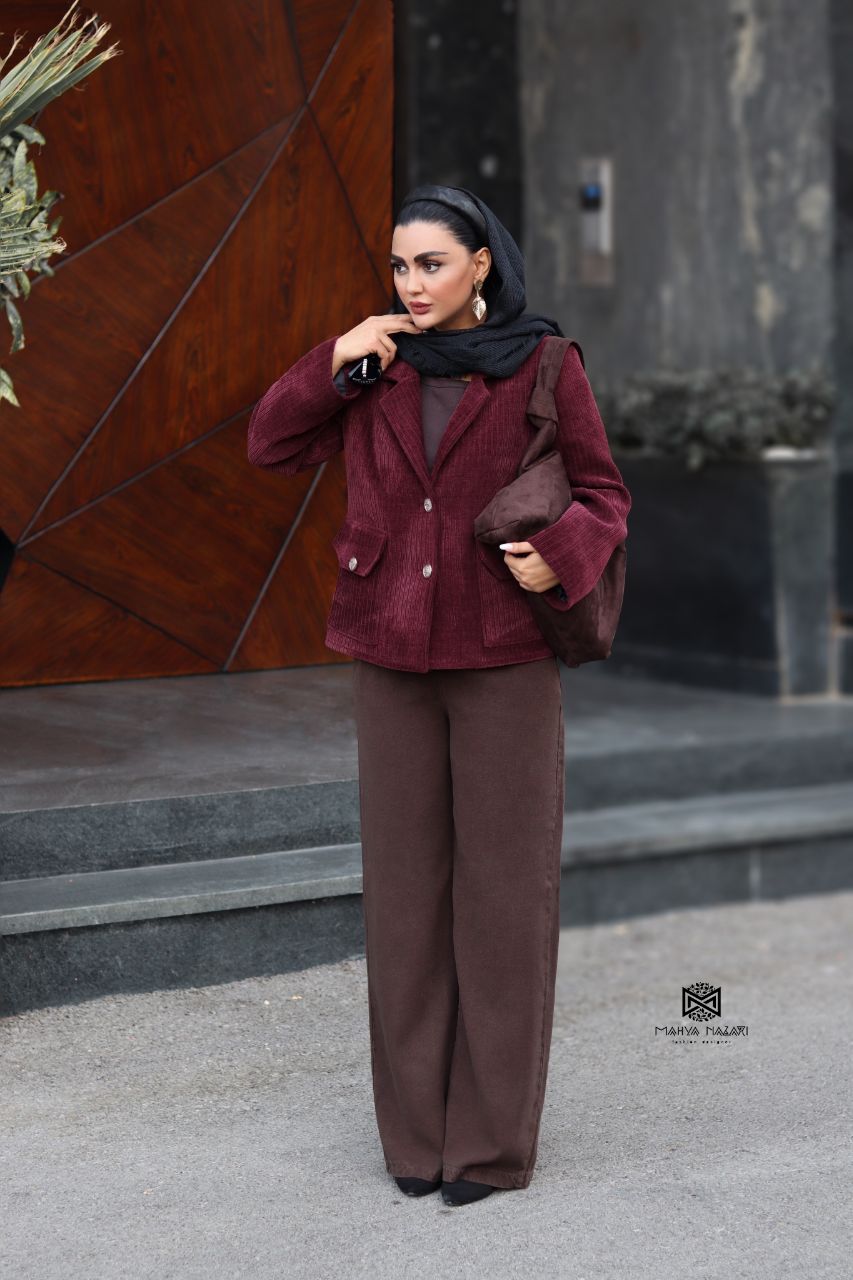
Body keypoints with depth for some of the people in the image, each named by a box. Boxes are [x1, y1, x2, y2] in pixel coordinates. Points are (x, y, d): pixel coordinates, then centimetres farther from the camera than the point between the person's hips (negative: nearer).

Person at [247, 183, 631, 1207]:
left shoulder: (542, 365, -2)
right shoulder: (383, 361, 7)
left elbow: (603, 495, 3)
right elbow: (272, 447, 9)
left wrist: (560, 553, -18)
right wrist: (333, 362, -5)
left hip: (505, 657, -3)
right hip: (393, 658, 3)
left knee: (503, 890, -1)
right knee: (405, 888, 5)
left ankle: (494, 1137, 8)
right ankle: (418, 1127, 15)